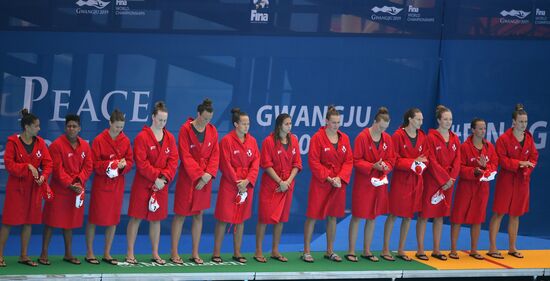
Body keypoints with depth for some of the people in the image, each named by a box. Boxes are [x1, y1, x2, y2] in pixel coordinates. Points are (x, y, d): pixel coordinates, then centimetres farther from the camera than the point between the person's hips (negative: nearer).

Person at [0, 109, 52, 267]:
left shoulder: (40, 143, 4)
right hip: (16, 187, -5)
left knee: (29, 221, 8)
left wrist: (43, 176, -15)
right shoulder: (13, 142, -9)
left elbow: (48, 163, 3)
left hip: (34, 188, 5)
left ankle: (24, 255, 17)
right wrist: (28, 167, -20)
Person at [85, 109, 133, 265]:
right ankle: (89, 253, 11)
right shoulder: (99, 140, -9)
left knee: (113, 220, 7)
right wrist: (110, 165, -23)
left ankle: (107, 254, 17)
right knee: (94, 218, 1)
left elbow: (130, 161, 7)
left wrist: (124, 164, -15)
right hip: (101, 183, -4)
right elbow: (94, 164, -9)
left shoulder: (126, 141, 3)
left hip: (118, 184, 4)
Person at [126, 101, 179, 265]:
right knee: (136, 218, 0)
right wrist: (155, 178, -16)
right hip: (142, 184, -4)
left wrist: (164, 178, -13)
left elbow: (173, 161, 1)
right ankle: (130, 253, 6)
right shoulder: (142, 137, -8)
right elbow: (141, 163, -14)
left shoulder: (170, 138, 6)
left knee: (156, 219, 10)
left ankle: (155, 254, 18)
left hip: (161, 185, 4)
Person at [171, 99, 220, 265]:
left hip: (205, 178, 4)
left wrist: (209, 174, -11)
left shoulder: (212, 131, 4)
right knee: (180, 214, 0)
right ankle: (174, 252, 5)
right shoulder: (186, 130, -9)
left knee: (199, 215, 9)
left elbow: (215, 154, 4)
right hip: (187, 177, -4)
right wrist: (199, 175, -18)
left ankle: (195, 253, 15)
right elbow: (185, 156, -13)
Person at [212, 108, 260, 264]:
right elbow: (225, 164, -11)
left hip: (246, 185, 5)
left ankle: (237, 252, 18)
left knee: (241, 219, 10)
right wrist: (237, 183, -13)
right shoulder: (227, 140, -9)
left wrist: (247, 180, -11)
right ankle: (216, 253, 5)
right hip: (229, 184, -5)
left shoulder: (252, 141, 6)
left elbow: (256, 162, 3)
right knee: (223, 218, -2)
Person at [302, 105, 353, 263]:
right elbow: (313, 162, -11)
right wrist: (328, 178, -16)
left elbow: (349, 161, 4)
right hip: (320, 184, -5)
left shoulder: (344, 138, 5)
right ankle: (306, 251, 4)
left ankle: (330, 251, 20)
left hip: (339, 183, 5)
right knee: (312, 216, -2)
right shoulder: (318, 138, -9)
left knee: (333, 216, 11)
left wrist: (340, 177, -11)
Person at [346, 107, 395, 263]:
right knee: (357, 216, -1)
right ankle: (351, 251, 6)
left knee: (373, 217, 10)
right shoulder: (362, 137, -12)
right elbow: (356, 161, -11)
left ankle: (367, 251, 19)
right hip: (363, 182, -5)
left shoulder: (387, 139, 4)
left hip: (379, 182, 5)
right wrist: (372, 166, -23)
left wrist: (386, 166, -14)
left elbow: (391, 159, 8)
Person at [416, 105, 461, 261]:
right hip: (431, 181, -6)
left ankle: (436, 250, 16)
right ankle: (420, 250, 3)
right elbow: (432, 162, -13)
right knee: (424, 215, -1)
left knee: (440, 215, 10)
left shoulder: (455, 139, 8)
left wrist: (451, 179, -8)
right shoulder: (431, 137, -9)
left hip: (448, 182, 6)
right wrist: (444, 179, -14)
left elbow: (457, 161, 5)